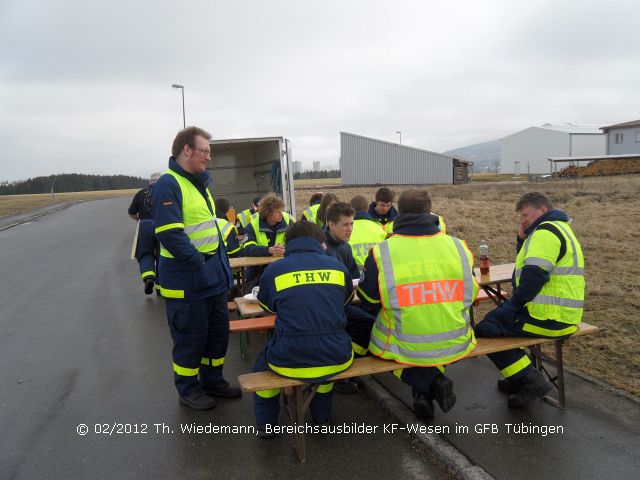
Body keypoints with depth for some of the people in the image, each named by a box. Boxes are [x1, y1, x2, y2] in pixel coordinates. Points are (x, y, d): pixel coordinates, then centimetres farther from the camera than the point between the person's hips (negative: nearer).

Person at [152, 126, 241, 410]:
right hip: (186, 278, -9)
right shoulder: (169, 185, -16)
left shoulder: (200, 183, 14)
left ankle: (212, 381, 35)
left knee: (219, 330, 17)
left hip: (214, 272, 9)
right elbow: (170, 235, -24)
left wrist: (222, 263, 13)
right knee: (190, 336, 6)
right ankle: (188, 390, 25)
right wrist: (199, 266, -23)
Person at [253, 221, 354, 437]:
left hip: (290, 363, -2)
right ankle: (322, 417, 47)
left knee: (263, 361, 32)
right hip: (337, 360, 2)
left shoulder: (273, 270, 0)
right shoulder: (337, 266, 6)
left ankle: (266, 424, 43)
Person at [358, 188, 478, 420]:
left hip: (403, 348, -3)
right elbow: (469, 294, 10)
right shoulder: (458, 246, -5)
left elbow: (368, 298, 2)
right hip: (454, 345, 3)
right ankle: (431, 383, 6)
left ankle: (427, 384, 5)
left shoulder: (381, 253, -12)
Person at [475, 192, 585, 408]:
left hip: (548, 317, -11)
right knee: (496, 317, 23)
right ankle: (519, 377, 25)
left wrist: (512, 305, -12)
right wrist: (522, 238, 10)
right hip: (563, 316, 11)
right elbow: (527, 265, 22)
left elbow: (533, 276, -24)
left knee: (483, 330, -8)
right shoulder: (558, 229, 21)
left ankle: (530, 380, -4)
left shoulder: (546, 231, -15)